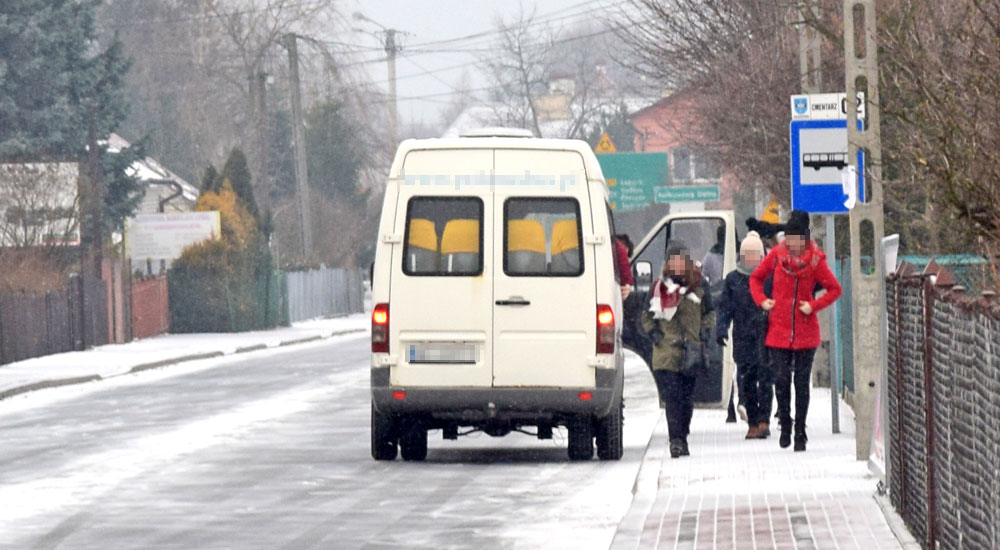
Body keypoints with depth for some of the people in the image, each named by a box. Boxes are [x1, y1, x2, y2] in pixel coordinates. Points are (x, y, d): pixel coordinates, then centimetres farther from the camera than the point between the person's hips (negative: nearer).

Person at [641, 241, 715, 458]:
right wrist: (653, 331, -1)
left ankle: (682, 438, 19)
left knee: (687, 397, 7)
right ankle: (676, 439, -16)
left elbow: (709, 312, 18)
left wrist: (705, 330, 2)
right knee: (672, 396, -12)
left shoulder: (698, 288, 7)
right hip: (666, 353, -2)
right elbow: (647, 314, 15)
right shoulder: (659, 288, 6)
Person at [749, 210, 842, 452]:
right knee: (781, 380, -4)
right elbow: (756, 278, 15)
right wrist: (761, 300, 0)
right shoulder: (776, 255, 1)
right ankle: (785, 426, 15)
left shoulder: (815, 260, -4)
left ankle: (800, 432, 11)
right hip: (778, 330, 1)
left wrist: (814, 306, -9)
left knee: (802, 382, 3)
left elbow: (835, 289, 4)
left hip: (806, 331, -1)